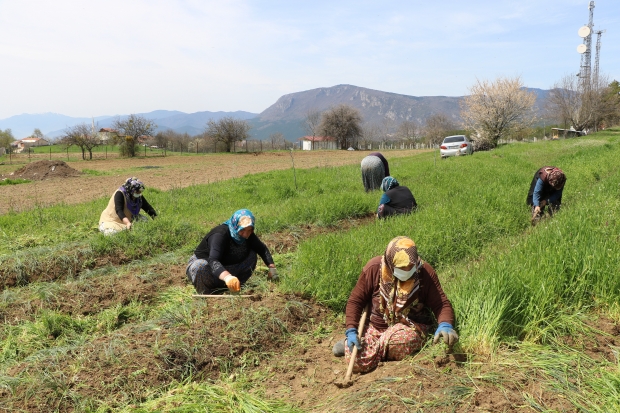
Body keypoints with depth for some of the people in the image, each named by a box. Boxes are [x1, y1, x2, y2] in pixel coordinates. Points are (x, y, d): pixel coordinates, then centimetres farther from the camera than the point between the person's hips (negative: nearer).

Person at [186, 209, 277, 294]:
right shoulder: (220, 234, -31)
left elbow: (262, 249, 2)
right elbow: (213, 261, -45)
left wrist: (272, 267, -14)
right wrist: (227, 276, -63)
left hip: (224, 268, 7)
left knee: (252, 255, -8)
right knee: (202, 266, -42)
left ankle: (235, 285, -12)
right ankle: (204, 293, -17)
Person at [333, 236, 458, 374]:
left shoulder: (426, 272, -12)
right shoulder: (374, 268, -13)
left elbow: (441, 303, -9)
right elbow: (355, 300, -4)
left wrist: (445, 325, -32)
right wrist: (351, 331, -16)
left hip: (410, 326, 0)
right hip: (377, 326, 1)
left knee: (399, 341, -38)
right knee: (358, 363, -23)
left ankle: (373, 348, -2)